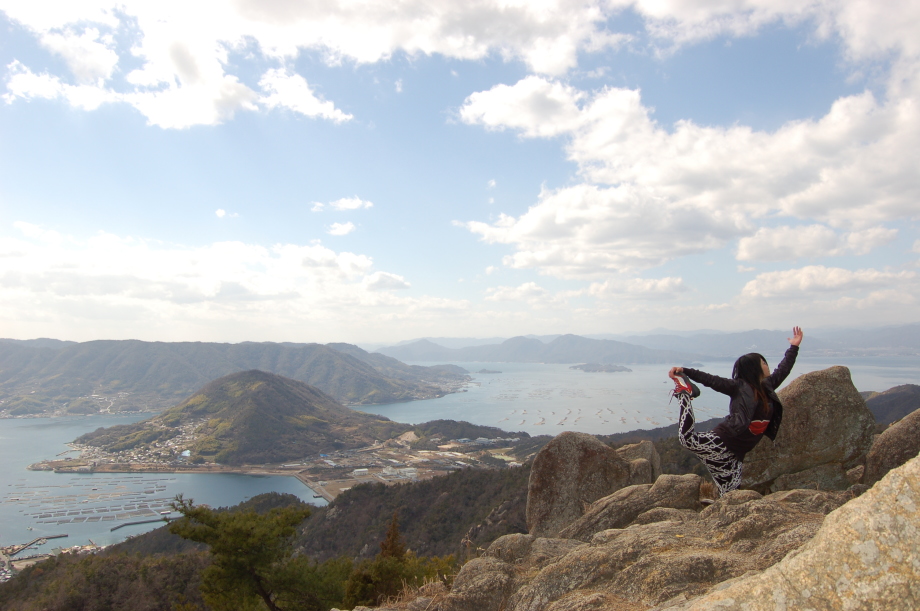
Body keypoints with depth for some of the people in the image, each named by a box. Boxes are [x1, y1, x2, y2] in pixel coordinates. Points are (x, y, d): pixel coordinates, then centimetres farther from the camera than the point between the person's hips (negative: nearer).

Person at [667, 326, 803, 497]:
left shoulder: (767, 387, 14)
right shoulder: (740, 387, -7)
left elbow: (783, 370, 28)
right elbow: (712, 380, -14)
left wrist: (794, 347, 33)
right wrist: (684, 371, -22)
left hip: (735, 454, 6)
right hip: (722, 442, -6)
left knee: (730, 495, 7)